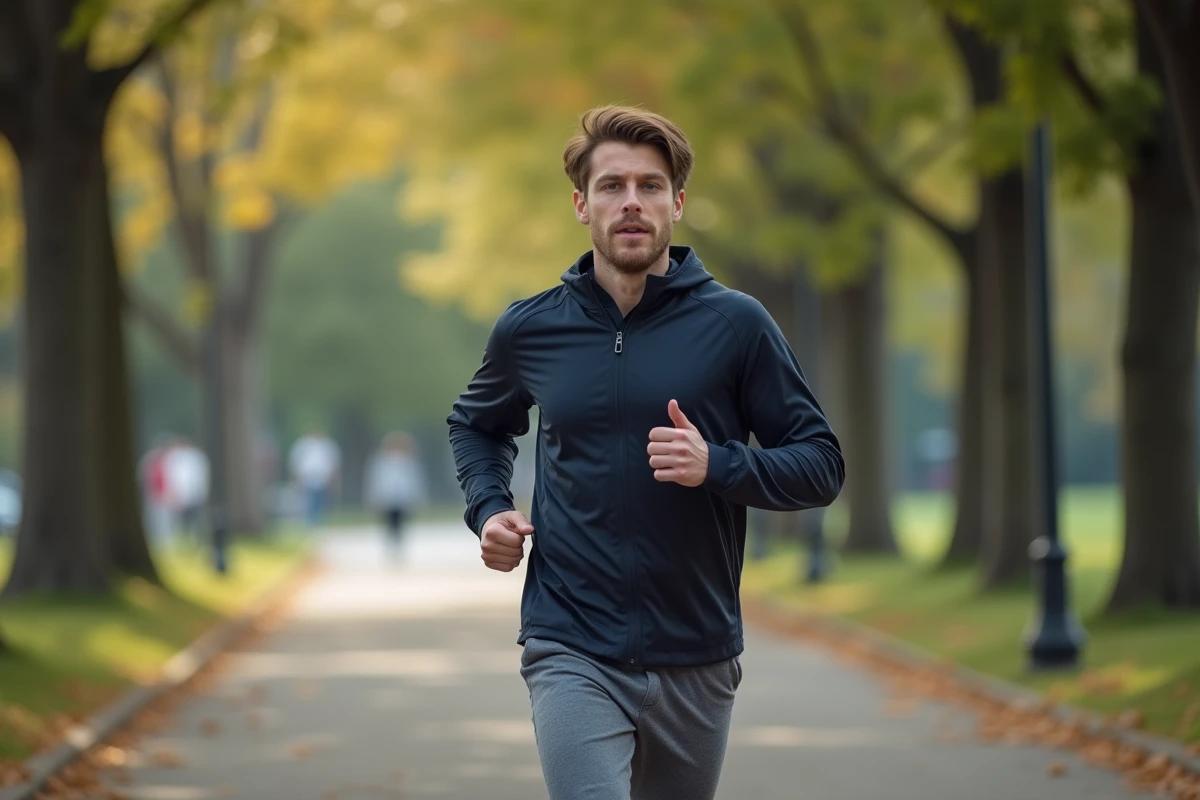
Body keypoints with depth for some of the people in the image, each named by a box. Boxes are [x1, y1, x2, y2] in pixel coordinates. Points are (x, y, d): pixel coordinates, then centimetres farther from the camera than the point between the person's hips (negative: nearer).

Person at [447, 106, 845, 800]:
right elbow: (478, 425, 25)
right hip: (572, 655, -1)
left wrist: (718, 466, -18)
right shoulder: (530, 330, 4)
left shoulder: (736, 325, -2)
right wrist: (489, 508, 5)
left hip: (697, 660, 1)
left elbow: (822, 465, -1)